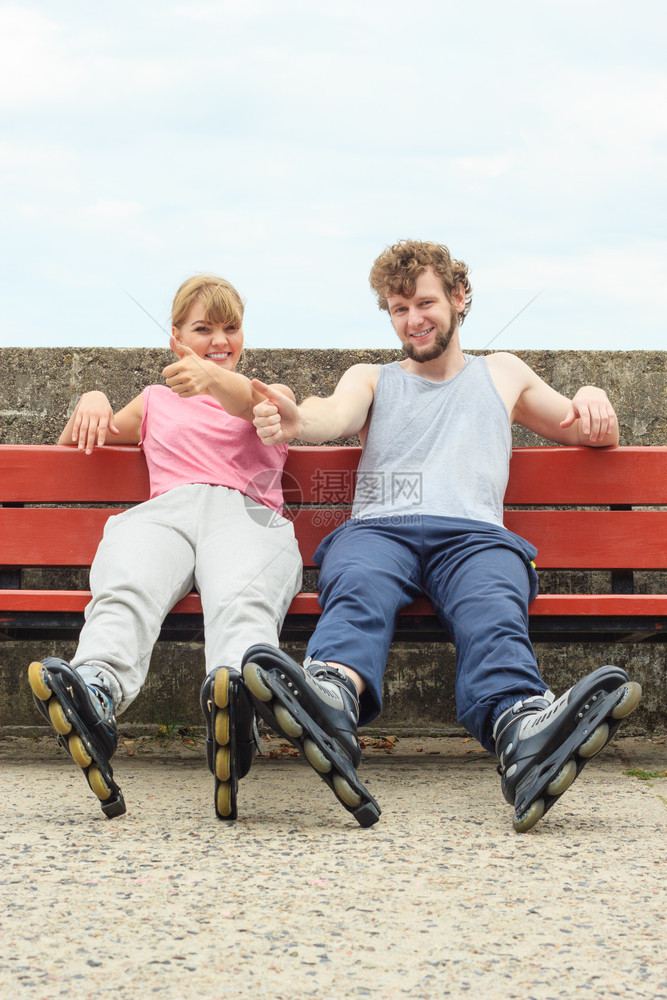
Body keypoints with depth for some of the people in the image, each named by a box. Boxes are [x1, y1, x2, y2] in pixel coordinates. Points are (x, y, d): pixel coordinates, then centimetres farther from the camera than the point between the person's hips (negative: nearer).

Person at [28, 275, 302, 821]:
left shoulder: (270, 393, 30)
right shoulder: (156, 401, 39)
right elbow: (72, 449, 41)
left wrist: (214, 379, -21)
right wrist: (92, 402, 15)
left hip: (247, 513, -1)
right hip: (163, 509, 2)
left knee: (241, 597, -41)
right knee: (126, 591, -38)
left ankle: (239, 696, -72)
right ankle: (96, 686, -69)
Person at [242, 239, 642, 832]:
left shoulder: (503, 373, 34)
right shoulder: (370, 379, 31)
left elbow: (599, 437, 36)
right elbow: (337, 416, 6)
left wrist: (593, 399, 10)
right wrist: (295, 422, -21)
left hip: (475, 532, 0)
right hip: (378, 526, 0)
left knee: (494, 609, -37)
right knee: (359, 592, -38)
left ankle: (523, 728, -69)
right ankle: (331, 700, -70)